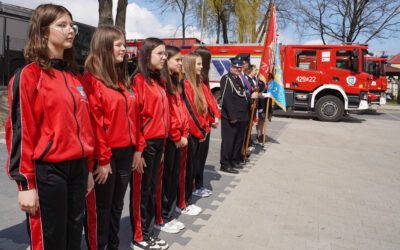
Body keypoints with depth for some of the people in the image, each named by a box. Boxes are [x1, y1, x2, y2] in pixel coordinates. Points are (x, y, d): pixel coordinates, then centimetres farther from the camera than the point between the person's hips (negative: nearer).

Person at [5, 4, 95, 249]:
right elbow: (20, 131, -11)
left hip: (77, 169, 7)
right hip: (47, 171, -6)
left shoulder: (73, 75, 13)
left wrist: (88, 168, 15)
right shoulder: (29, 75, -8)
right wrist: (26, 183, -13)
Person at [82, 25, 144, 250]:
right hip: (105, 157, -7)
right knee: (100, 208, 7)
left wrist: (137, 149, 10)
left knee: (117, 206, 18)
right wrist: (102, 160, -16)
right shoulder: (93, 81, -11)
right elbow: (94, 123, -16)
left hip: (126, 153, 8)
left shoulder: (124, 80, 13)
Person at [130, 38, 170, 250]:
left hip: (158, 142, 8)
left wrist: (163, 141, 15)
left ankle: (148, 233, 28)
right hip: (144, 143, -8)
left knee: (151, 189, 15)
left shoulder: (159, 81, 15)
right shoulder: (138, 80, -10)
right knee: (140, 190, 4)